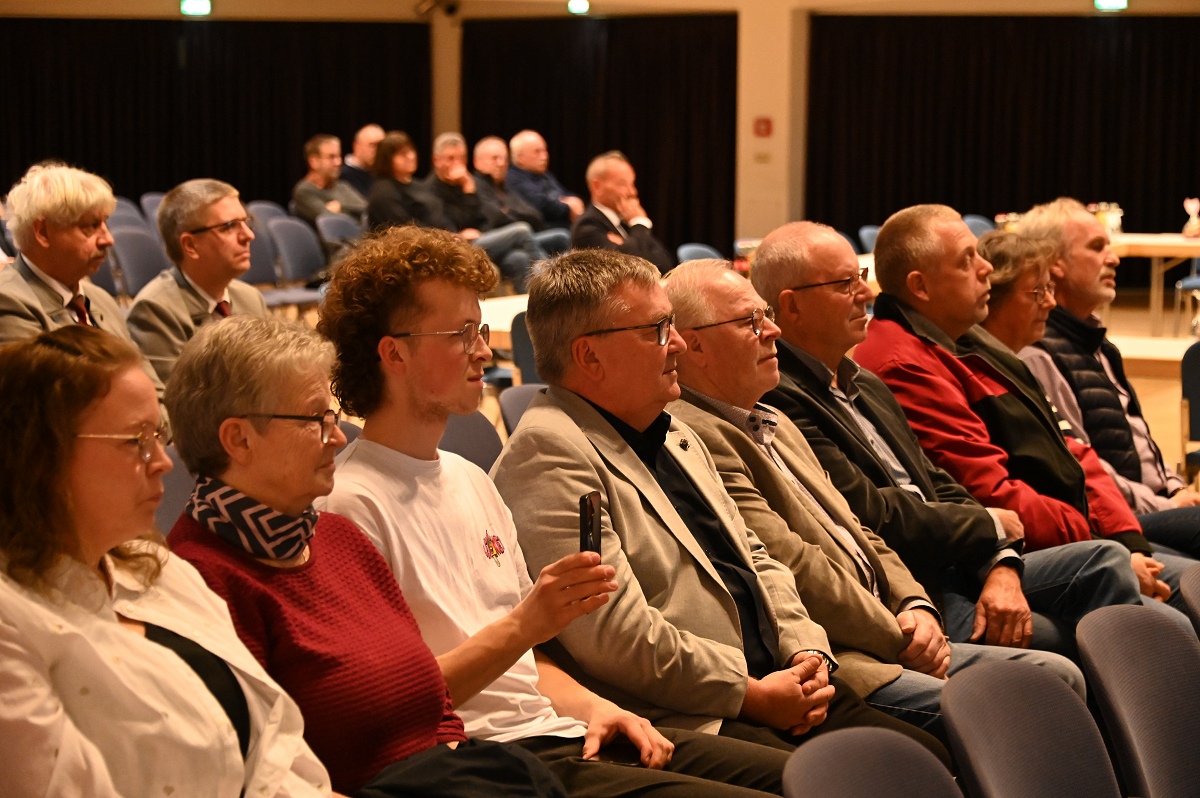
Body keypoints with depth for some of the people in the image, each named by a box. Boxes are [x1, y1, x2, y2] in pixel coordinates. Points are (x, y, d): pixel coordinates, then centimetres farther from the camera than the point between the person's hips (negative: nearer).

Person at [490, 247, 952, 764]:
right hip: (686, 722, -10)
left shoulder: (674, 436, 21)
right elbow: (617, 635, -20)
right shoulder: (549, 451, -12)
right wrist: (753, 695, -14)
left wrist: (805, 652, 5)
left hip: (781, 688, 10)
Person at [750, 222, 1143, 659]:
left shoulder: (867, 387, 19)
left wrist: (1003, 566, -4)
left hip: (955, 567, 9)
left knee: (1106, 561, -3)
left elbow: (939, 487, 15)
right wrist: (990, 524, -5)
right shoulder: (780, 400, -15)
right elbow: (872, 517, -19)